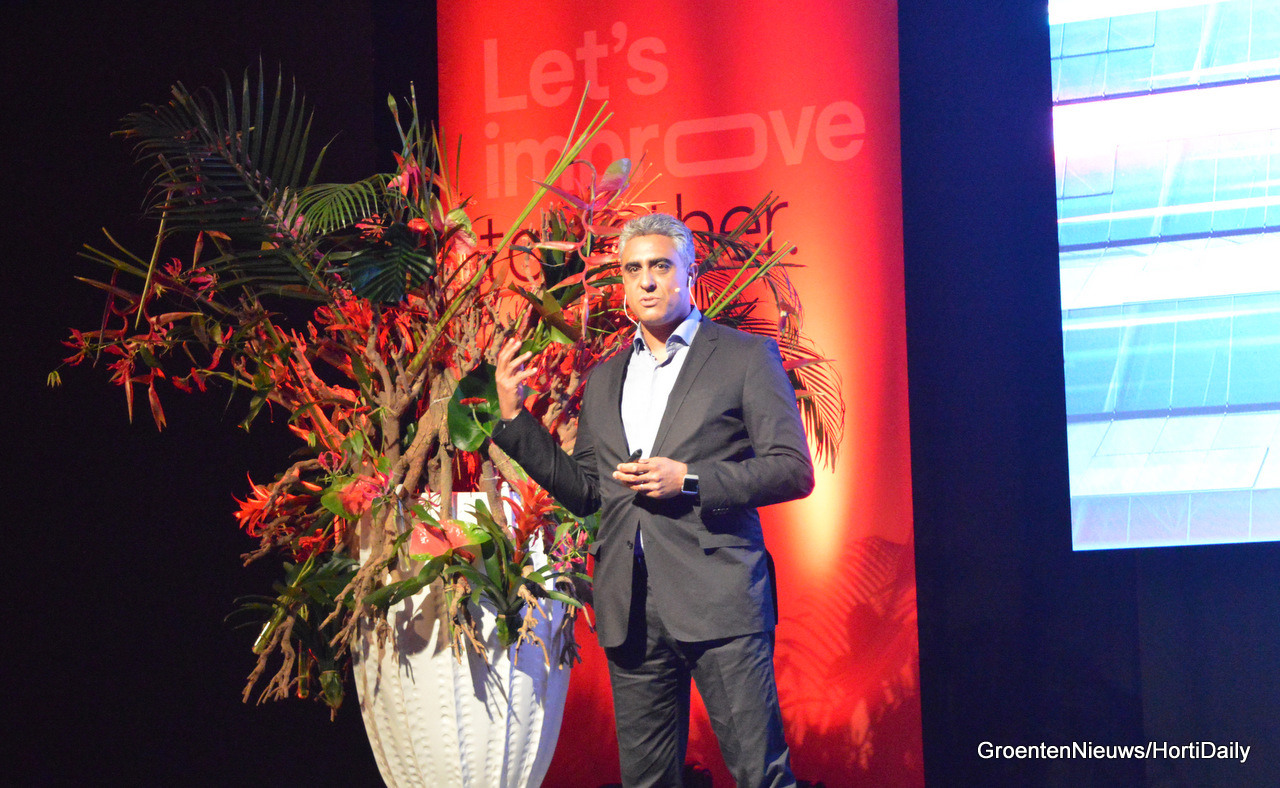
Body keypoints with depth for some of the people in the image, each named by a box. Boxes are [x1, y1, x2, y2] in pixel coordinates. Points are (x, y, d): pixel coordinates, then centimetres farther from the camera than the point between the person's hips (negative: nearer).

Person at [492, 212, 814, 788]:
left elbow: (793, 470, -2)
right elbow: (583, 492, 20)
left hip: (716, 599, -5)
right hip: (630, 610, 5)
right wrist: (513, 416, 11)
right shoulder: (605, 380, 20)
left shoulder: (745, 356, 4)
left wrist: (689, 480, -13)